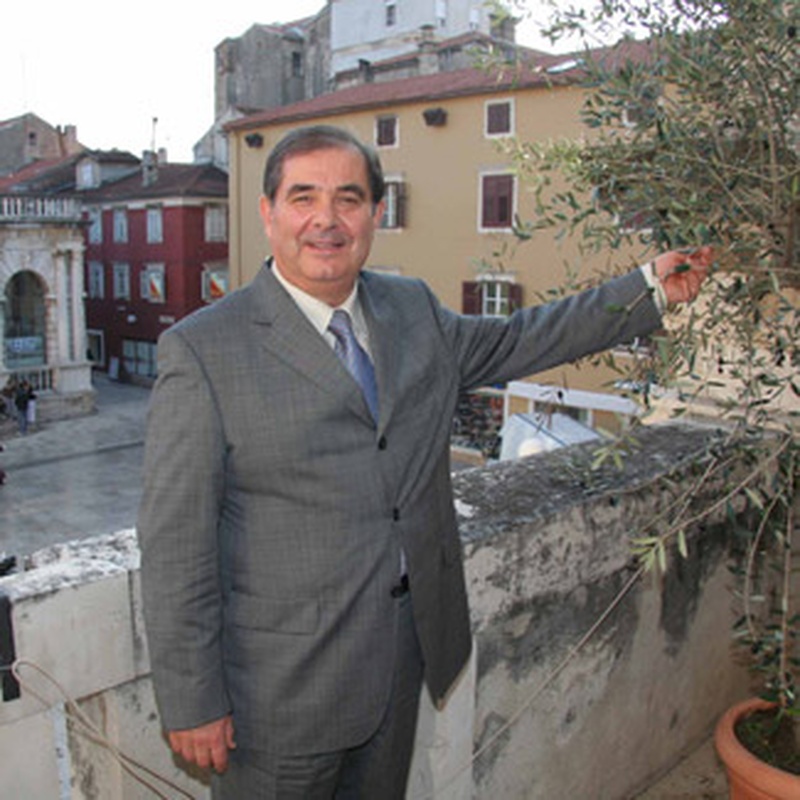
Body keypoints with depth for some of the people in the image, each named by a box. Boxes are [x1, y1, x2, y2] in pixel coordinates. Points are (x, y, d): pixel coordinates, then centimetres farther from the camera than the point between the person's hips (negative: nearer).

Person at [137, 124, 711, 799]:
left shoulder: (414, 310, 3)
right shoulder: (202, 350, -15)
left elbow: (510, 343, 19)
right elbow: (175, 546, -14)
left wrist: (648, 289, 17)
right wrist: (192, 704, -12)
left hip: (407, 659, 6)